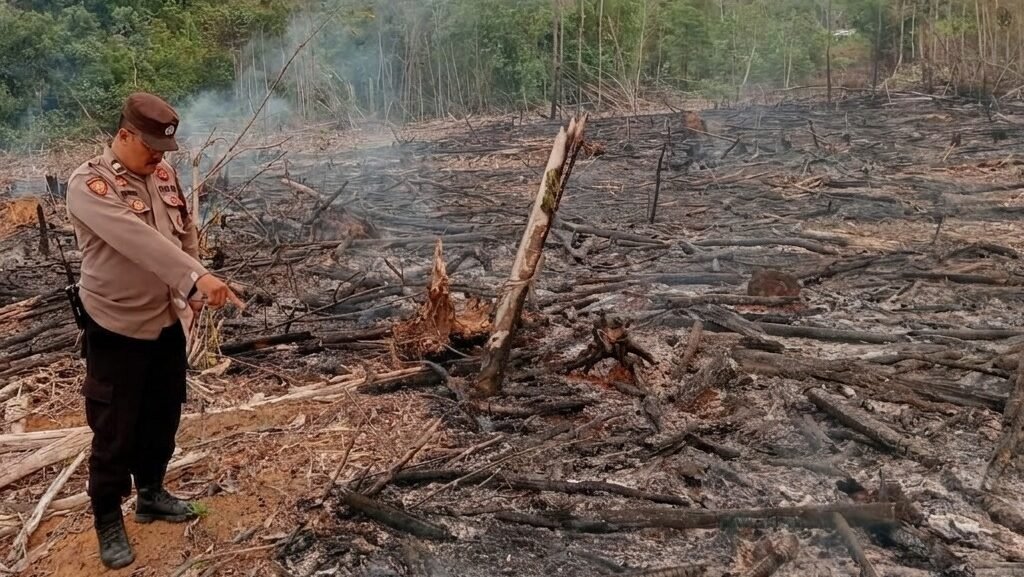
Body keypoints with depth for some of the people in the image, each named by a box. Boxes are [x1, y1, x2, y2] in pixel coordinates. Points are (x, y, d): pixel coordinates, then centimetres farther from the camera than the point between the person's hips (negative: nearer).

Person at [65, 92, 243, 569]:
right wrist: (197, 277, -42)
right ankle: (108, 521, 23)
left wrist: (191, 291, 6)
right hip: (117, 328, -7)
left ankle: (151, 494, 39)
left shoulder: (163, 173, 4)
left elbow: (185, 232, 13)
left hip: (168, 321, 7)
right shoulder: (89, 184, -20)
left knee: (163, 415, 19)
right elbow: (137, 240, -34)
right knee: (115, 429, 5)